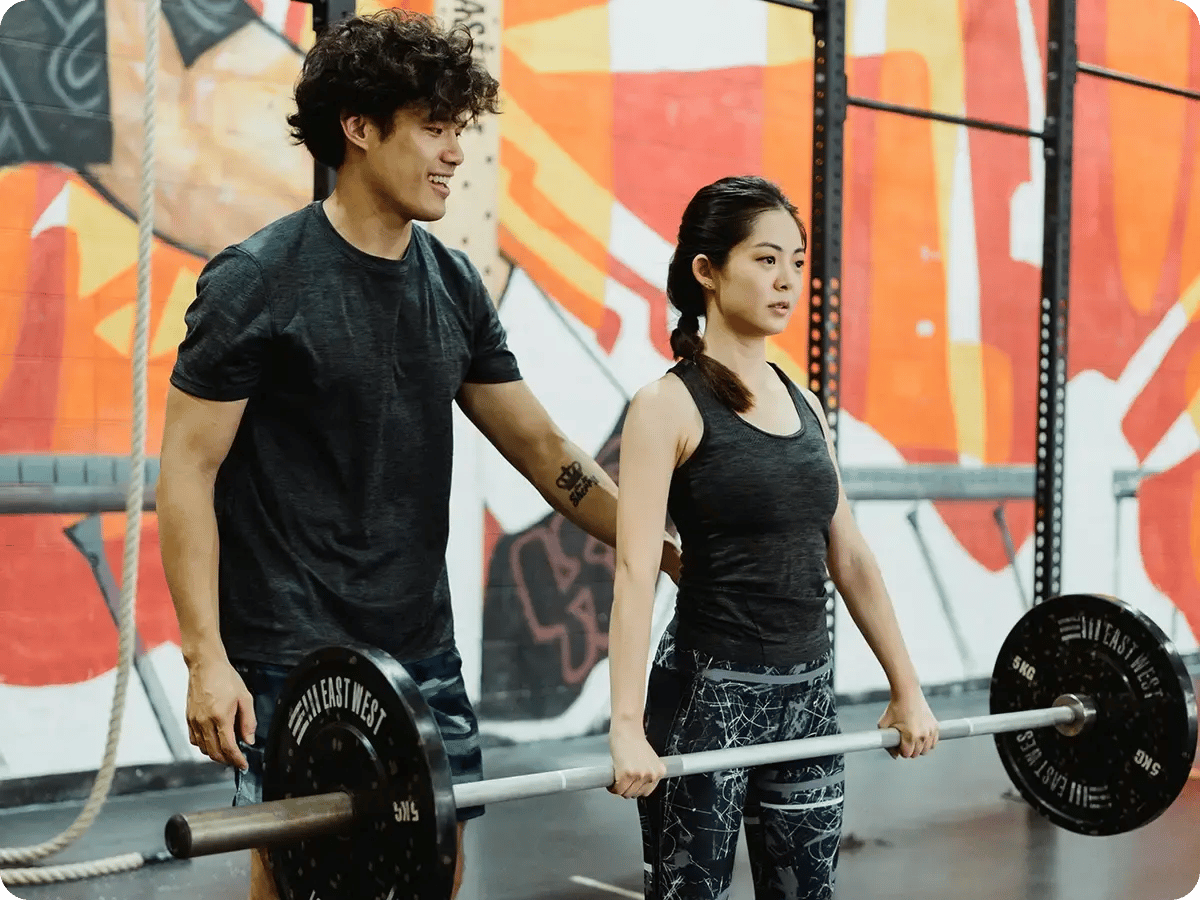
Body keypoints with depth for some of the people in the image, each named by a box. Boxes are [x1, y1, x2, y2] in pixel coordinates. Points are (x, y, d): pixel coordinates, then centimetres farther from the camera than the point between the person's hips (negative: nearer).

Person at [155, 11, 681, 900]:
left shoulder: (454, 284, 5)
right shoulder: (259, 281, -12)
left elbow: (543, 446, 8)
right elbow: (188, 469, -12)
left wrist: (674, 558, 4)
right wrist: (207, 656, -18)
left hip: (421, 646, 6)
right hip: (295, 655, -6)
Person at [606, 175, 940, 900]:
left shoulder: (803, 403, 10)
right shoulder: (669, 405, -9)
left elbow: (851, 557, 12)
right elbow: (636, 571, -17)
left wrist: (907, 688, 12)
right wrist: (628, 727, -25)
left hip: (808, 691, 6)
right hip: (709, 692, -6)